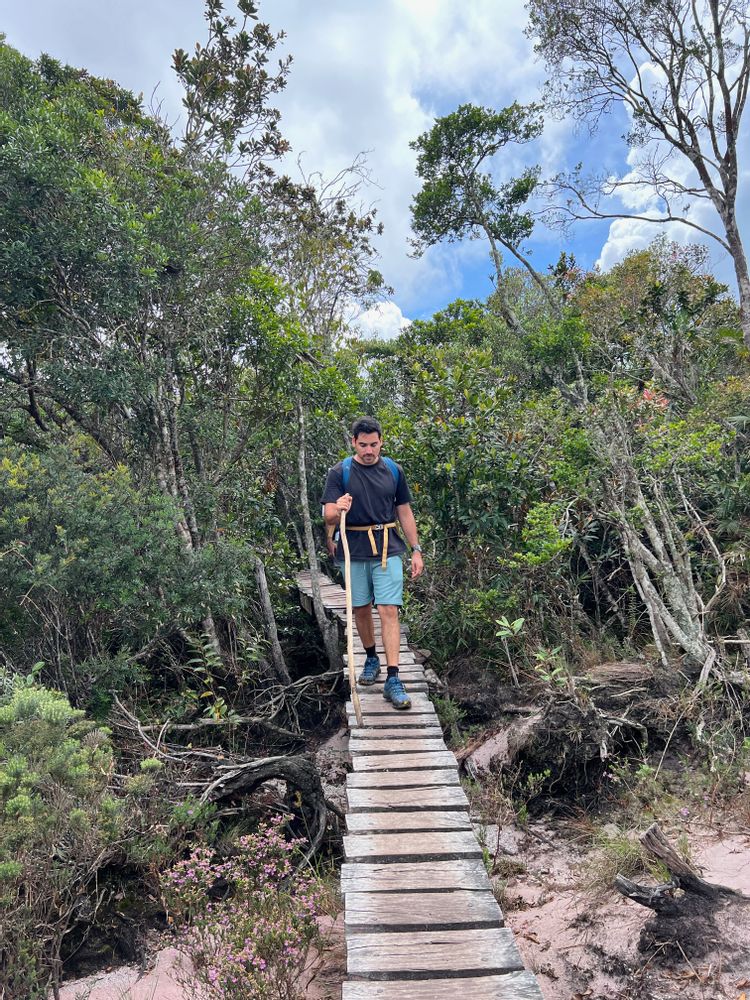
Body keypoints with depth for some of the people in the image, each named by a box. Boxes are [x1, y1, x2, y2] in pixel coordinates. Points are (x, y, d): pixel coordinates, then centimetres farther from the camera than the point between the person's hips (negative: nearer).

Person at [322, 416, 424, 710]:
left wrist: (416, 550, 8)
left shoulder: (393, 470, 4)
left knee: (389, 611, -8)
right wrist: (338, 510, -31)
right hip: (354, 551, 0)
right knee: (361, 609, 12)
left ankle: (393, 680, -7)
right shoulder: (339, 473, -2)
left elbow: (404, 512, 11)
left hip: (388, 550, 0)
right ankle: (371, 659, 36)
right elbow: (328, 517, -8)